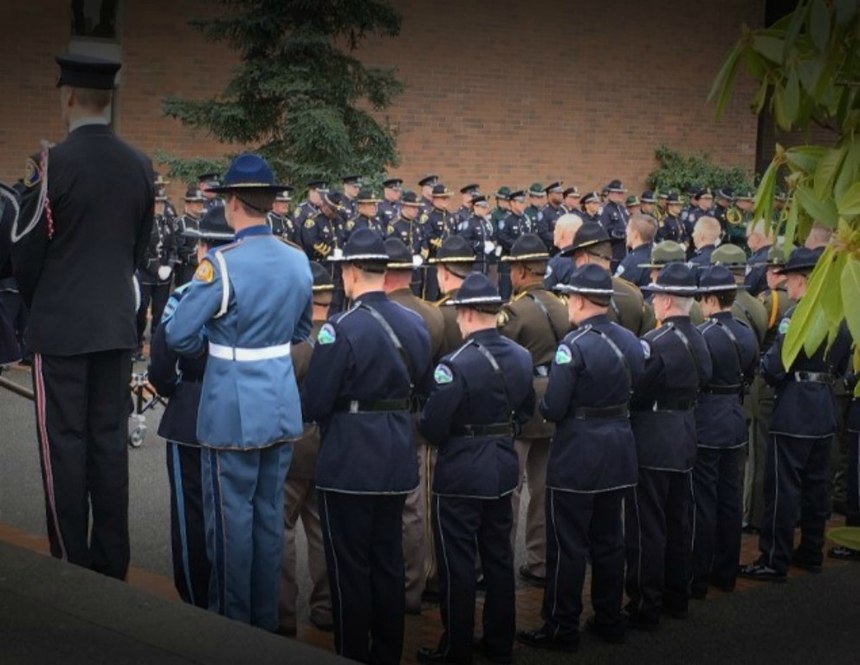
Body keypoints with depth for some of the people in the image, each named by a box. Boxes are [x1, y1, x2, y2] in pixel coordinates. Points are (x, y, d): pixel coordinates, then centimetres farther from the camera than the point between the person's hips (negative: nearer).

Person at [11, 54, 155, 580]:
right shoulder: (140, 165, 4)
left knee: (65, 444, 2)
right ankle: (111, 562, 16)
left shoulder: (54, 163, -14)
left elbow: (26, 250, -7)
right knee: (110, 441, 10)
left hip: (61, 328, -5)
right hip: (118, 324, 5)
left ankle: (72, 567, 7)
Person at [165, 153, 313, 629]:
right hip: (282, 408, 6)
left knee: (232, 518, 5)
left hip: (234, 413, -6)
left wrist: (214, 343, 3)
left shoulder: (220, 264, -18)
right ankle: (266, 621, 25)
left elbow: (179, 336, -15)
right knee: (270, 515, 14)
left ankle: (233, 623, 16)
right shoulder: (298, 261, 2)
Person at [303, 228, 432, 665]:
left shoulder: (341, 328, -18)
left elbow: (313, 403, -16)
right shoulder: (415, 324, 4)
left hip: (349, 463, -7)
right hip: (398, 459, 7)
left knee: (350, 567, 5)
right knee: (389, 561, 16)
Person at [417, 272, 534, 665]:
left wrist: (447, 439, 1)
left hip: (461, 472, -7)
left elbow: (431, 426, -20)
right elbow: (526, 409, 14)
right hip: (503, 467, 7)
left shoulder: (457, 364, -22)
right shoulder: (521, 356, 2)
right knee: (499, 556, 16)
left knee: (458, 562, 4)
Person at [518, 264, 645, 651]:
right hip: (619, 449, 7)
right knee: (609, 539, 16)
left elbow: (553, 409, -20)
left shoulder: (574, 345, -19)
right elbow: (634, 392, 11)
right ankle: (609, 619, 25)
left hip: (578, 454, -7)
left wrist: (543, 404, 1)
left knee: (568, 545, 2)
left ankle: (561, 628, 10)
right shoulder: (630, 341, 3)